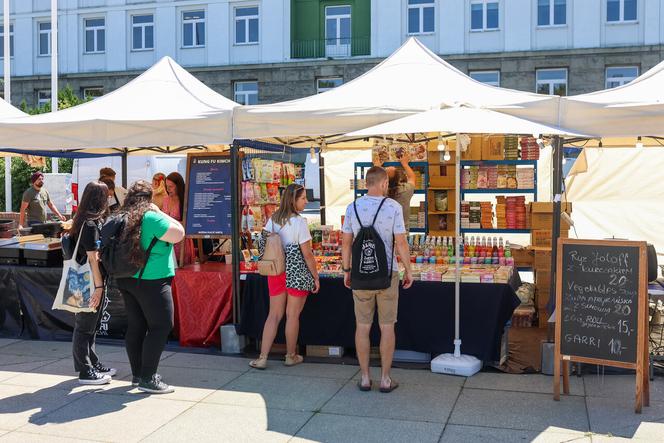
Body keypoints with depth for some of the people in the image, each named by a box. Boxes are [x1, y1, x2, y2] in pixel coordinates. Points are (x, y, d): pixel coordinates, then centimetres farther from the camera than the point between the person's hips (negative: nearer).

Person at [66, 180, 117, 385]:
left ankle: (93, 364, 30)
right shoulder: (91, 223, -17)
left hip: (88, 281, 9)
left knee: (91, 325, 18)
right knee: (85, 326, 0)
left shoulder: (87, 221, 11)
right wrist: (99, 286, -18)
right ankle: (85, 372, 9)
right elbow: (93, 257, -20)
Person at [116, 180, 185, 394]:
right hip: (151, 280, -8)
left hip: (127, 280, 9)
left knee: (136, 326, 13)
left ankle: (137, 374, 22)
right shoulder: (151, 218, -16)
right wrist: (160, 213, -8)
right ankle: (148, 379, -7)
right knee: (161, 325, -4)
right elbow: (179, 234, -17)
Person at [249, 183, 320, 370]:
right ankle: (291, 356, 22)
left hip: (275, 272, 5)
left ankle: (262, 358, 8)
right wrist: (316, 277, -7)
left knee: (274, 315, 11)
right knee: (292, 315, 8)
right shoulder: (299, 222, -14)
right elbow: (307, 254, -15)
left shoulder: (272, 220, 4)